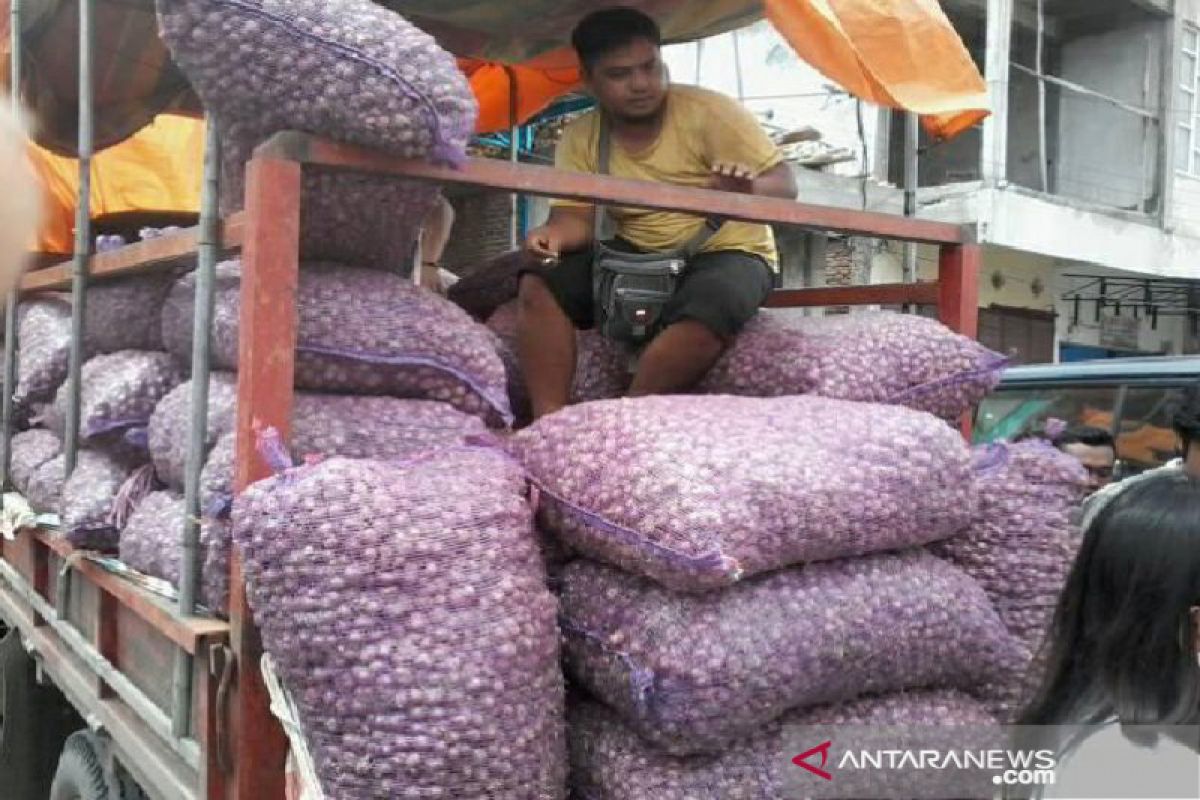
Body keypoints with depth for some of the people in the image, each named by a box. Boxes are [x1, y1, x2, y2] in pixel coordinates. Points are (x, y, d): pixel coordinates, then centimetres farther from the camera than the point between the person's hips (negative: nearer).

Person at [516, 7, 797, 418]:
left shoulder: (707, 111, -12)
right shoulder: (580, 138, -1)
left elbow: (785, 185, -14)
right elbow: (576, 215, -4)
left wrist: (750, 188, -38)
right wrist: (554, 233, -30)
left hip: (725, 253, -3)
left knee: (707, 312, -37)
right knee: (540, 284, -19)